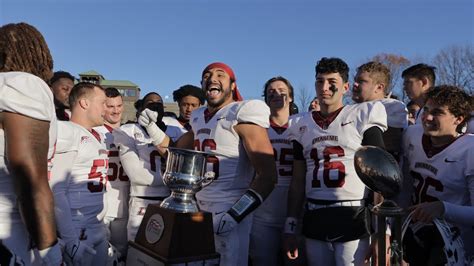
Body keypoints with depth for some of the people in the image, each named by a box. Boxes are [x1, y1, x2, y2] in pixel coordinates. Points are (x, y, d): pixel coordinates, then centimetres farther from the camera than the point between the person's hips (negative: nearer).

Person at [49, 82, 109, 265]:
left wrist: (102, 225, 17)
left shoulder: (98, 137, 13)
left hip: (99, 229, 8)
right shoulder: (67, 133, -13)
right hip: (77, 230, -8)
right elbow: (56, 190, -18)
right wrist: (70, 239, -21)